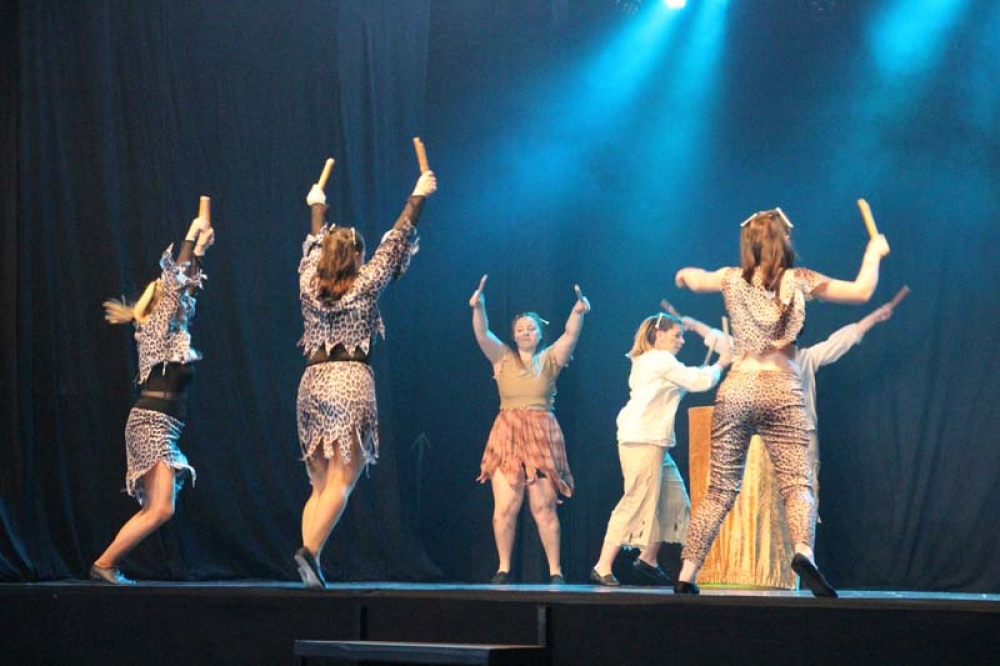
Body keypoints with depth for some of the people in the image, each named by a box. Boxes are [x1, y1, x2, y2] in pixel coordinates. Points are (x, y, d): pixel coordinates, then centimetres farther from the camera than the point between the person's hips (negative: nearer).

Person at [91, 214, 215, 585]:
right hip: (152, 423, -9)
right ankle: (104, 564, -11)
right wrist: (191, 237, -1)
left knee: (155, 510, 5)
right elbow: (175, 281, -8)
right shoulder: (157, 327, -3)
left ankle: (107, 565, 3)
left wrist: (200, 250, 26)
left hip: (158, 426, 9)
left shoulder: (172, 328, 18)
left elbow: (186, 286, 30)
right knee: (160, 509, -15)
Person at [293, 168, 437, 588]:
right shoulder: (363, 286, -2)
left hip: (312, 382, 5)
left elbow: (314, 247, 27)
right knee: (341, 482, -8)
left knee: (320, 485, 9)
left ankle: (312, 567, -3)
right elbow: (396, 241, 6)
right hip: (351, 381, -5)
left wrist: (317, 208, 44)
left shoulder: (309, 285, 8)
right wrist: (418, 197, 16)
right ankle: (311, 550, -27)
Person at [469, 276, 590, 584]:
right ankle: (503, 568, 4)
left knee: (544, 508, -2)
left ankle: (555, 570, 3)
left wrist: (578, 312, -24)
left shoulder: (549, 360, 10)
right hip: (507, 436, 1)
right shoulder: (503, 358, 10)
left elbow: (571, 335, -4)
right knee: (505, 507, -5)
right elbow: (482, 334, -4)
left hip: (542, 437, 0)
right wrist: (478, 308, -22)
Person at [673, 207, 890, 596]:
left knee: (720, 490, 9)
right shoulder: (798, 281, 2)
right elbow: (862, 291, 8)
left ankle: (686, 576, 5)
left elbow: (686, 278, 19)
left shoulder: (733, 280, 7)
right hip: (781, 390, -3)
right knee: (797, 484, -7)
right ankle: (803, 553, -35)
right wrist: (874, 252, 24)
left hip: (736, 389, 3)